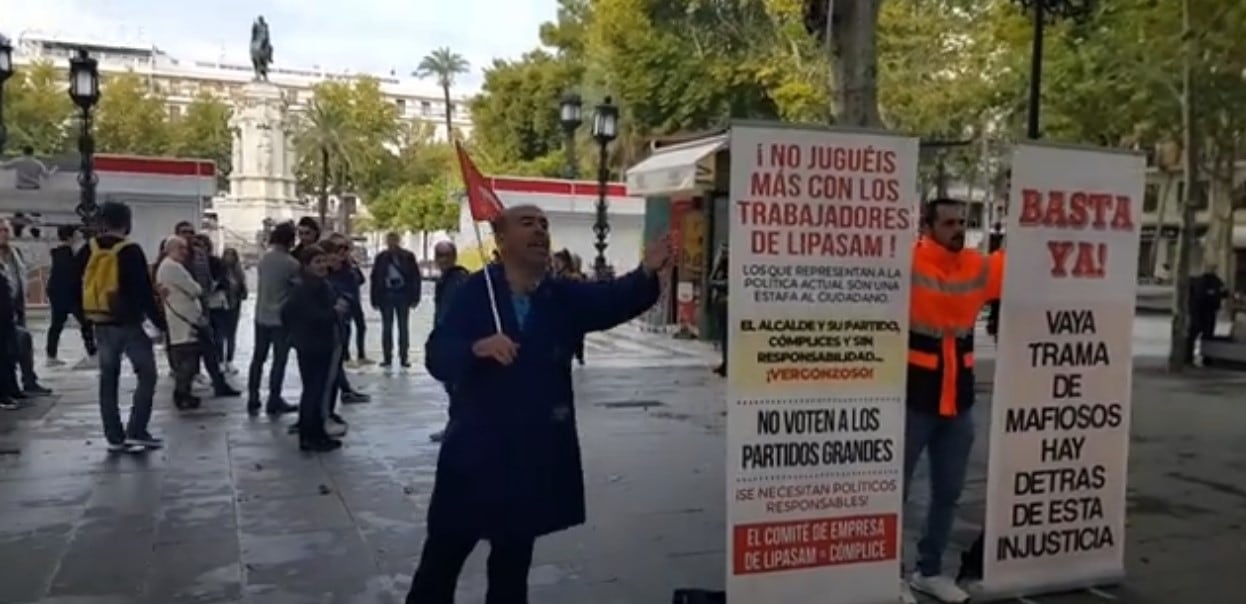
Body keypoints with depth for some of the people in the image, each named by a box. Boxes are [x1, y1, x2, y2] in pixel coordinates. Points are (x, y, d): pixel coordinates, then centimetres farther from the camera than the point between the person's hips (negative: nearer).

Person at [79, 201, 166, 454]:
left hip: (101, 326, 6)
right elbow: (144, 292, -14)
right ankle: (135, 432, -2)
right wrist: (161, 322, -7)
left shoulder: (87, 251, 5)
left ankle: (115, 437, 13)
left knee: (108, 379, 11)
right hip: (129, 324, -5)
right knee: (146, 375, 5)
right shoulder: (130, 251, -12)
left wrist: (86, 319, 21)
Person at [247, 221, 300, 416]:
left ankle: (253, 400, 15)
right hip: (281, 318, -6)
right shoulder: (290, 263, -16)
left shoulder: (264, 258, 3)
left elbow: (260, 283, 7)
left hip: (261, 316, 6)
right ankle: (274, 402, 7)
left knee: (258, 358, 12)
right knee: (279, 360, 4)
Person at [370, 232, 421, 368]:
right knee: (387, 328, 7)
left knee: (403, 327, 5)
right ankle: (387, 357, 14)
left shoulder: (408, 257, -4)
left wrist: (414, 298, -7)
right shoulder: (381, 257, 0)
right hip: (386, 296, 1)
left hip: (403, 296, -1)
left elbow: (415, 278, -3)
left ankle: (404, 357, 12)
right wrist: (375, 299, -3)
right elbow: (375, 279, 1)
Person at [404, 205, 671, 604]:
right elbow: (436, 357, -15)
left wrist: (646, 273, -33)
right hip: (474, 448, -2)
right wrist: (477, 348, -35)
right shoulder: (475, 291, -7)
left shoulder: (565, 298, 3)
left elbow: (614, 300, -13)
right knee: (442, 556, 11)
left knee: (513, 560, 17)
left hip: (536, 453, 3)